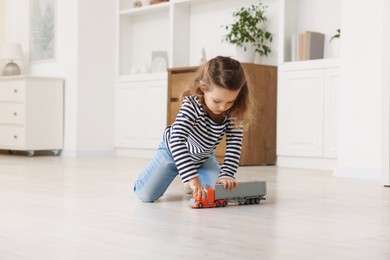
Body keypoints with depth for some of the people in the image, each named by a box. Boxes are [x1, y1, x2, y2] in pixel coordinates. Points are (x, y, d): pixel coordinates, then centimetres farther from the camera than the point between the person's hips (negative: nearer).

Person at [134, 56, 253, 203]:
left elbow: (234, 145, -25)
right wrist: (192, 178, -57)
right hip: (173, 151, -4)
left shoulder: (234, 114, -27)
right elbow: (176, 141, -49)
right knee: (146, 195, -10)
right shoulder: (192, 105, -40)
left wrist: (227, 174, -41)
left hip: (203, 156, 4)